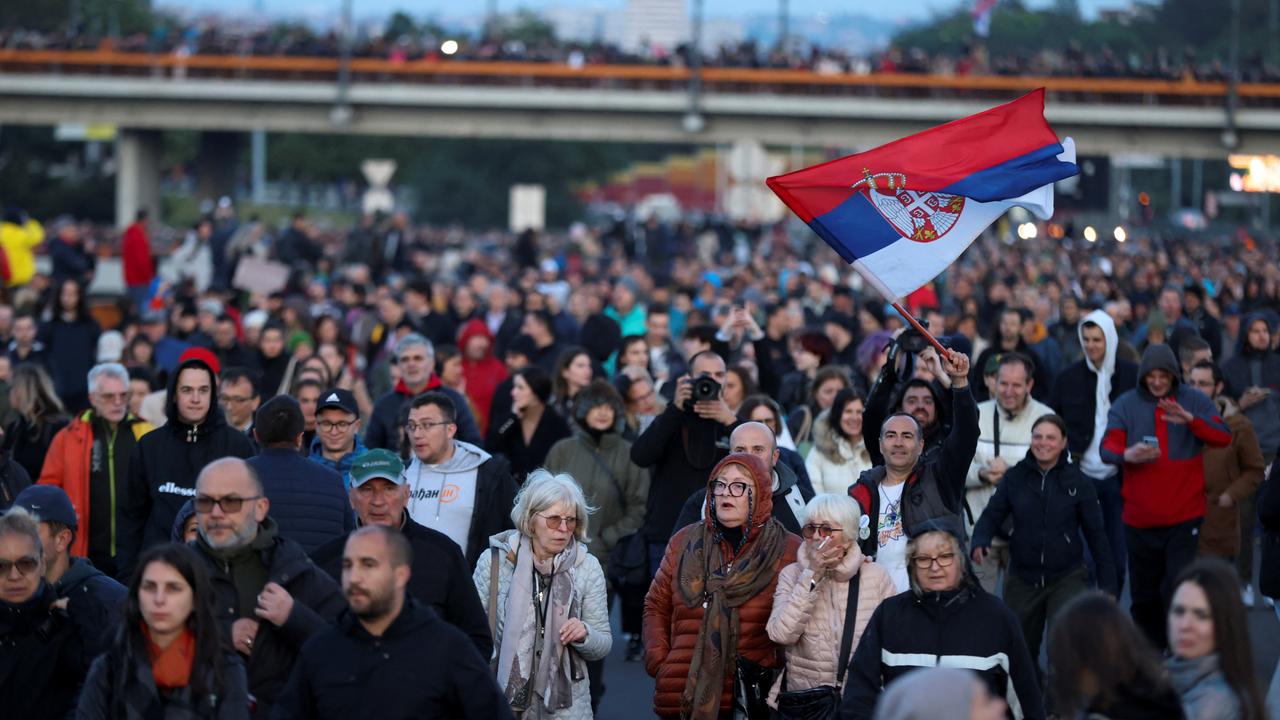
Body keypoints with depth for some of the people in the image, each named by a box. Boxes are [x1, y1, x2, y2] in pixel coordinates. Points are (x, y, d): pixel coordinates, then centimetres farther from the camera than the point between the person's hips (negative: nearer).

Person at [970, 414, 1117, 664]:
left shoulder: (1077, 482, -3)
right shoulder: (1015, 478, 1)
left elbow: (1095, 533, 1)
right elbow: (992, 516, -1)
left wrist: (1108, 584, 0)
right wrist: (980, 542, -24)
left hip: (1067, 578, -2)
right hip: (1022, 579, 3)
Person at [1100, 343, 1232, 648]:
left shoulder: (1195, 401, 0)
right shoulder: (1126, 405, 0)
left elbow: (1223, 437, -11)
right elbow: (1108, 446, -10)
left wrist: (1190, 420, -30)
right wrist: (1126, 454, -34)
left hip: (1184, 516, -2)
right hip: (1140, 518, 2)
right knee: (1144, 596, 11)